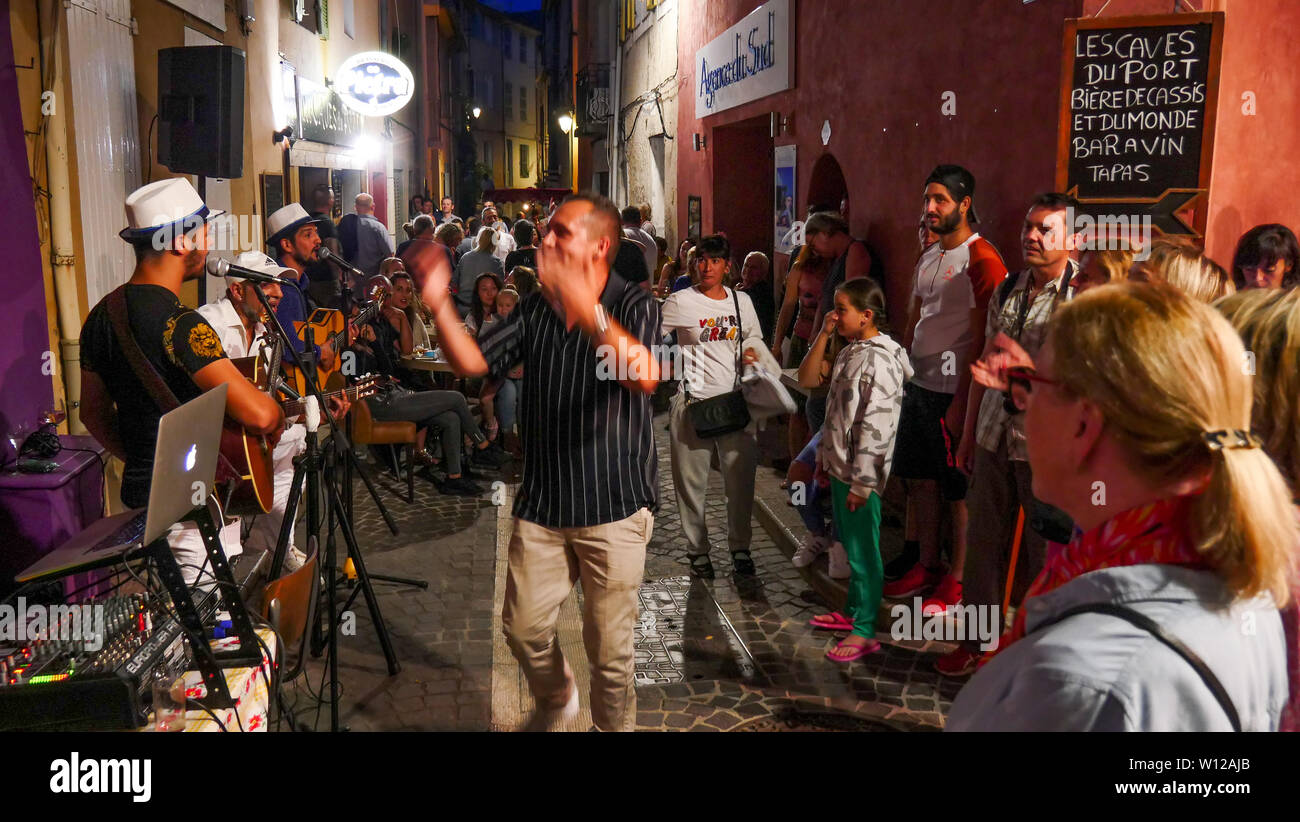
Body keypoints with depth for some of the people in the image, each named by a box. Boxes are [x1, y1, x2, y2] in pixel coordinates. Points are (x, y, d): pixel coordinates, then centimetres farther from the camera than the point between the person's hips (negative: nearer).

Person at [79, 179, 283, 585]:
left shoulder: (102, 314, 6)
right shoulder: (178, 323, -23)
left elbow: (94, 413, 16)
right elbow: (258, 414, -31)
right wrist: (280, 414, -9)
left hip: (139, 493, 10)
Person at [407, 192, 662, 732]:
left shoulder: (633, 305, -10)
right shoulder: (535, 309, 6)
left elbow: (646, 377, -31)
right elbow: (471, 363, 0)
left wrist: (589, 312, -43)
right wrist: (439, 304, -15)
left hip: (614, 506, -4)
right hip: (541, 501, 5)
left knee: (609, 646, 7)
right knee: (523, 626, 14)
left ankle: (614, 726, 32)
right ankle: (554, 698, 44)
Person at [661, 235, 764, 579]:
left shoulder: (741, 301, 10)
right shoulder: (681, 302, -2)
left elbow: (753, 337, 24)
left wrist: (751, 353, 4)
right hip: (694, 402, -3)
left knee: (740, 479, 8)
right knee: (692, 480, 4)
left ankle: (740, 547, 25)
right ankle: (697, 550, 18)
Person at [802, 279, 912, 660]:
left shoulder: (879, 361, -19)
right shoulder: (849, 353, 9)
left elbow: (875, 427, -22)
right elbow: (807, 378, 12)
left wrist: (861, 482, -22)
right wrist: (824, 334, 3)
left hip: (860, 474, -9)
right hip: (839, 468, 9)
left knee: (862, 551, 1)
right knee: (850, 546, 20)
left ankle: (865, 632, 11)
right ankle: (853, 611, 35)